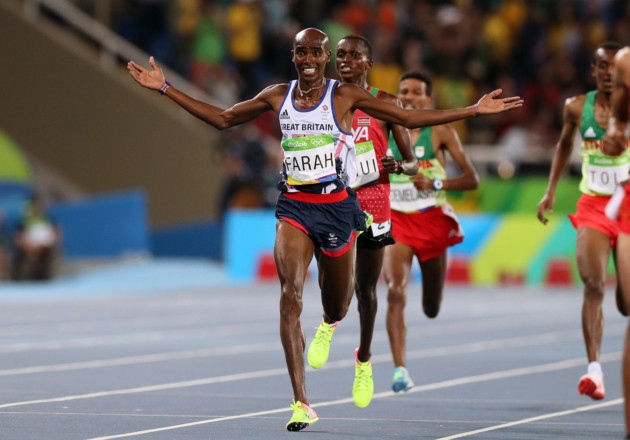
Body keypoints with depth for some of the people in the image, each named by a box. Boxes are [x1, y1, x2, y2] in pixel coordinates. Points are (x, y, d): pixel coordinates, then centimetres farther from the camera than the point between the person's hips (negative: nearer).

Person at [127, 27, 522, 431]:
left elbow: (410, 118, -1)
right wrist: (165, 88, 12)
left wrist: (474, 110, -7)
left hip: (337, 207, -1)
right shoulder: (277, 96, 5)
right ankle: (301, 403, -21)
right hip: (294, 206, 1)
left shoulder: (346, 96, -3)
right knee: (291, 294, -21)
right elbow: (223, 118, 15)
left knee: (336, 310, 11)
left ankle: (328, 324, 55)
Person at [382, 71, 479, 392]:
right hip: (397, 221, 0)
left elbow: (472, 180, -7)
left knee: (431, 310, 10)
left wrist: (435, 183, -20)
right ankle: (400, 369, -23)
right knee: (395, 293, -22)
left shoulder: (441, 131, -4)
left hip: (432, 221, 0)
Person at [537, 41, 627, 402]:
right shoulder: (577, 108, 2)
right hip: (593, 206, 1)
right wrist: (551, 191, 17)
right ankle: (594, 367, -25)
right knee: (593, 286, -19)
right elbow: (565, 144, 19)